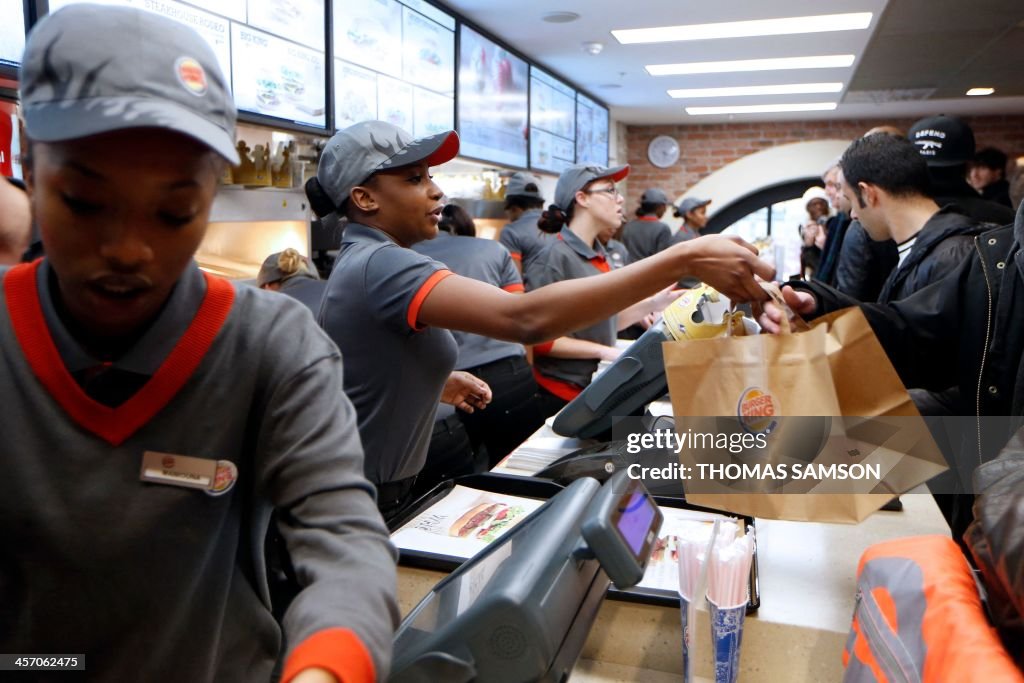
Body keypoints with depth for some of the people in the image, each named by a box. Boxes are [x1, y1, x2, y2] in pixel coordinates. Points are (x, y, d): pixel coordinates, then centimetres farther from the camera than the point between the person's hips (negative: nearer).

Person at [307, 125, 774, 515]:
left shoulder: (363, 260, 8)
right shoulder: (382, 264, -27)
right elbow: (527, 318, -42)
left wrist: (439, 381, 12)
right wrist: (687, 259, -42)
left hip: (373, 488, 10)